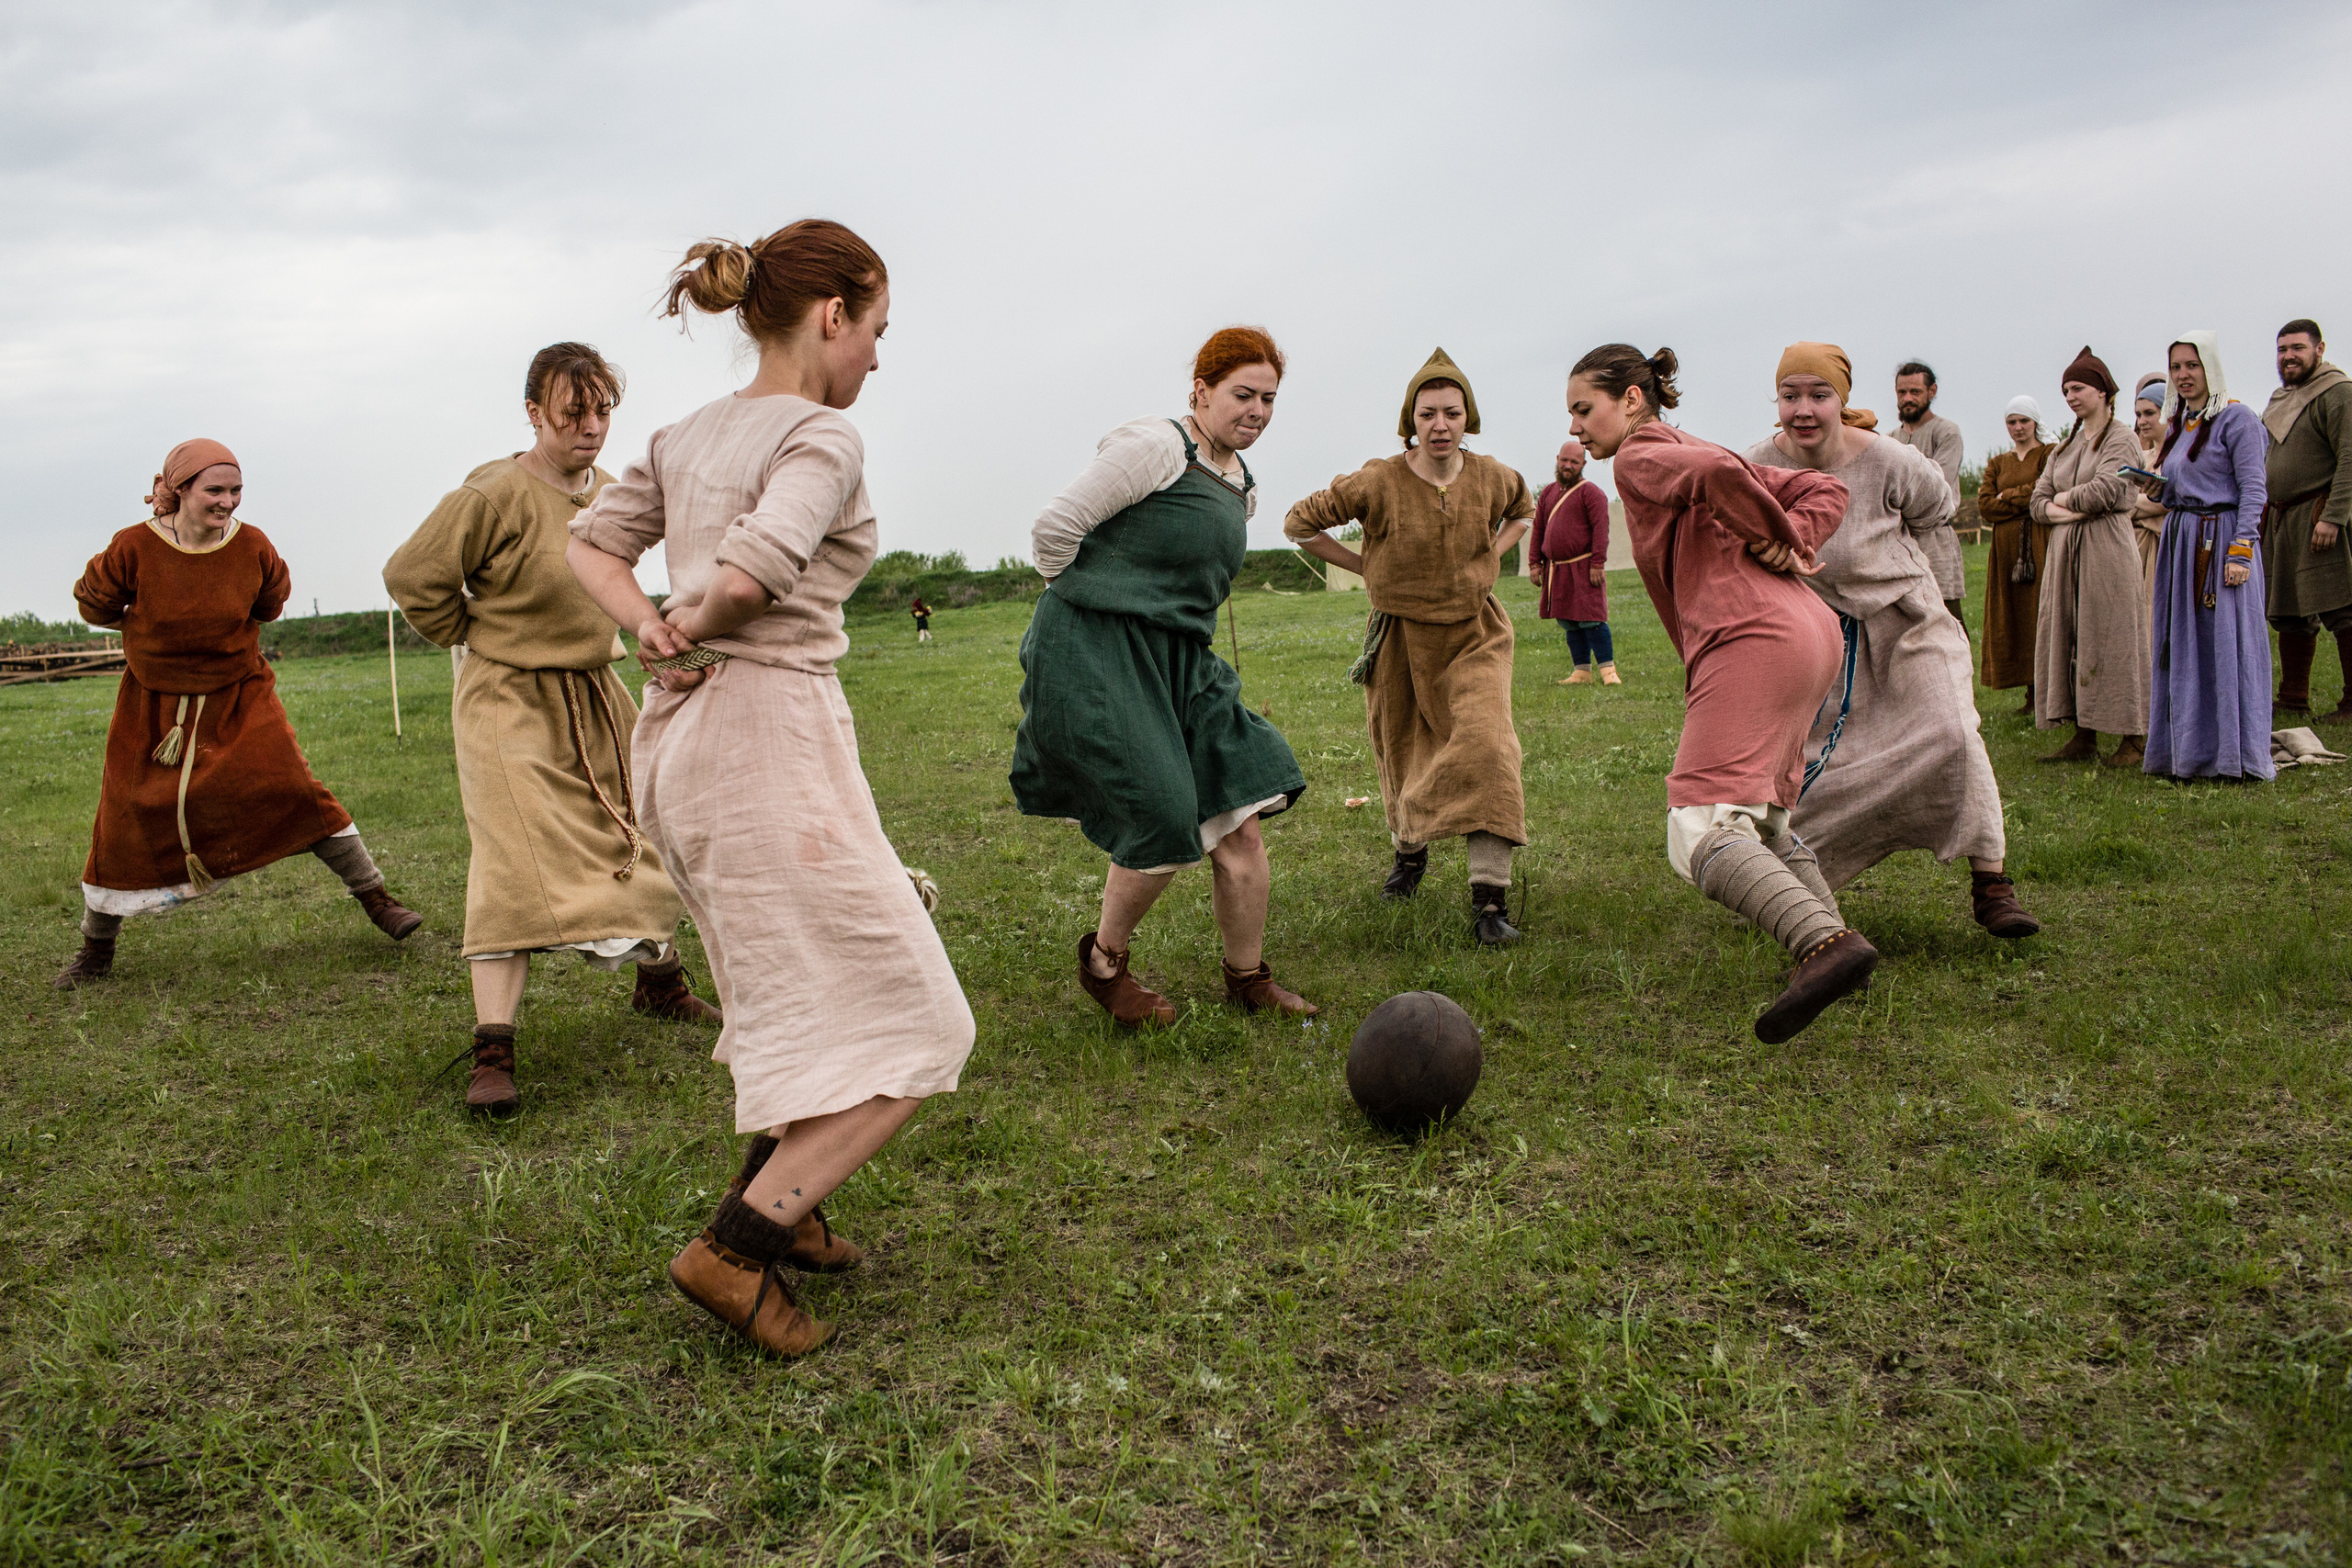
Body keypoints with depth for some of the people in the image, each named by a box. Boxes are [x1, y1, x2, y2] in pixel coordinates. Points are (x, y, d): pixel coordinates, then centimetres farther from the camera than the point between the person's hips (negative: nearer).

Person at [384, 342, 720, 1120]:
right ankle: (492, 1052, -11)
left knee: (642, 838, 16)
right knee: (515, 865, -14)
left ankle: (660, 982, 38)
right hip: (511, 705, -7)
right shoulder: (494, 495, -20)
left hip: (598, 698, 7)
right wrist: (479, 636, -5)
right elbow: (411, 575, -14)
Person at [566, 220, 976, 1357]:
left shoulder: (685, 437, 14)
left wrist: (651, 627, 0)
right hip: (771, 739, -9)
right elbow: (752, 570, -26)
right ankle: (735, 1247, -4)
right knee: (906, 1029, -1)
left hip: (675, 740, 9)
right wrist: (693, 619, -6)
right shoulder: (822, 436, -11)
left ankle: (776, 1204, 33)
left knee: (797, 988, 26)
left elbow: (590, 546, 17)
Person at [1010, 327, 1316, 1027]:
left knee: (1239, 822, 1)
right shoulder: (1156, 446, -12)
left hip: (1179, 658, 8)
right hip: (1095, 655, -8)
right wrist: (1087, 607, -1)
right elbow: (1055, 529, -14)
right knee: (1165, 826, -11)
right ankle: (1103, 963, 16)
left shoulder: (1243, 486, 15)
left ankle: (1248, 979, 19)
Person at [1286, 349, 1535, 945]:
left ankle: (1489, 903, -21)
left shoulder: (1492, 478, -7)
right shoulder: (1378, 483, -17)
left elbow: (1523, 509, 19)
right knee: (1403, 755, 15)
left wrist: (1491, 557, 3)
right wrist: (1366, 568, -4)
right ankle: (1410, 852, 47)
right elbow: (1300, 522, -5)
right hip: (1401, 638, 0)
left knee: (1485, 746, -20)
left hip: (1474, 633, 1)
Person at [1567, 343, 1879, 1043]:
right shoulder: (1692, 453, 28)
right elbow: (1824, 491, 24)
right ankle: (1830, 944, 24)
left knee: (1700, 833, -19)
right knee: (1762, 817, 24)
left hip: (1753, 640, -10)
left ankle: (1826, 942, -36)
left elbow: (1718, 472, -22)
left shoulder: (1641, 458, 1)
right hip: (1811, 632, 10)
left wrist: (1772, 536, -5)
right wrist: (1795, 544, 6)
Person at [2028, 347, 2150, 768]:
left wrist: (2061, 499, -1)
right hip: (2065, 551, 7)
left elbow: (2104, 491, -16)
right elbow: (2038, 504, 12)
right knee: (2067, 639, 3)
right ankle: (2084, 739, 8)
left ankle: (2131, 741, -2)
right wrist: (2072, 511, -7)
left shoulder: (2122, 440, -2)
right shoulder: (2065, 446, 18)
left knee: (2112, 641, -7)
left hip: (2107, 550, -7)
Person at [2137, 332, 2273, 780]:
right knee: (2183, 649, 7)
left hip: (2221, 540, -7)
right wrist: (2156, 490, 0)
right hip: (2179, 542, 7)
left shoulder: (2236, 419, -6)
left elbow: (2253, 489, -12)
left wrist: (2240, 551, -19)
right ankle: (2188, 749, 12)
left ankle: (2233, 754, 1)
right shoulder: (2176, 425, 16)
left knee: (2226, 644, -5)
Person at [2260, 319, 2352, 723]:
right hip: (2282, 515, 9)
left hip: (2320, 516, -9)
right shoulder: (2283, 396, 19)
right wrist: (2266, 513, 20)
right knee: (2290, 613, 13)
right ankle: (2293, 696, 21)